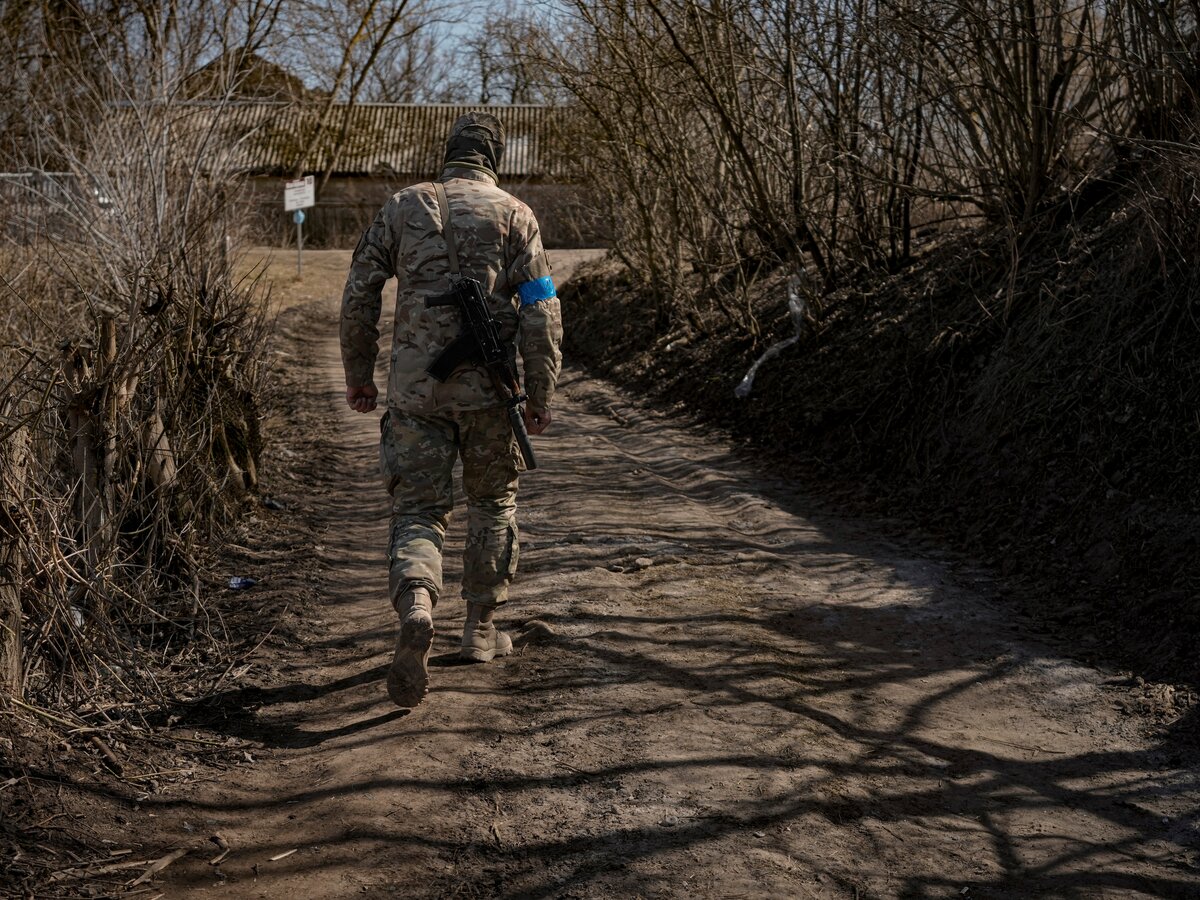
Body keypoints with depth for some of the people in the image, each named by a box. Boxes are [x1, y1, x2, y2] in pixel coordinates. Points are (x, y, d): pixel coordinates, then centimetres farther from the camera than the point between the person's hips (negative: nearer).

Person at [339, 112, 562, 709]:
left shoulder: (402, 207, 7)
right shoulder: (513, 214, 1)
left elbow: (358, 296, 4)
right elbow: (540, 312, -6)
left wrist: (358, 376, 13)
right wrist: (541, 397, 0)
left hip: (415, 387, 1)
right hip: (488, 389, -1)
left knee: (417, 510, 5)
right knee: (493, 503, 18)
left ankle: (415, 607, -23)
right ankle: (481, 629, 25)